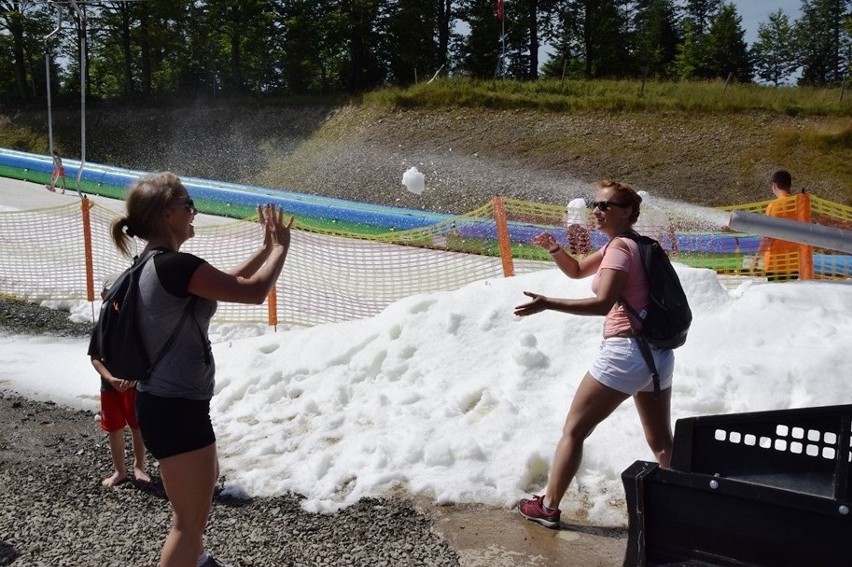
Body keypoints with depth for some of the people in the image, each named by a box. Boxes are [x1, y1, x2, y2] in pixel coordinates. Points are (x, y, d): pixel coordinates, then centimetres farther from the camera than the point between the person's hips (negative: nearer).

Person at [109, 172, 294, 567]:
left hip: (168, 402, 11)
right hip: (176, 409, -11)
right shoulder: (175, 265, -23)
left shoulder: (156, 264, 8)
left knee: (206, 481, 33)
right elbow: (253, 291, -21)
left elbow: (228, 282, 20)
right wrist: (281, 247, -5)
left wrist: (266, 248, 16)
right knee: (190, 518, 0)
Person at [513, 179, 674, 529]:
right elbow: (576, 270, 23)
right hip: (658, 353, 9)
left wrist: (547, 303, -30)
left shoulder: (620, 248, -13)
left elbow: (602, 303, -26)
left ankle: (548, 507, 12)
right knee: (661, 441, 18)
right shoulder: (627, 244, 16)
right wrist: (554, 248, 5)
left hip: (625, 353, -9)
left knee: (573, 431, 4)